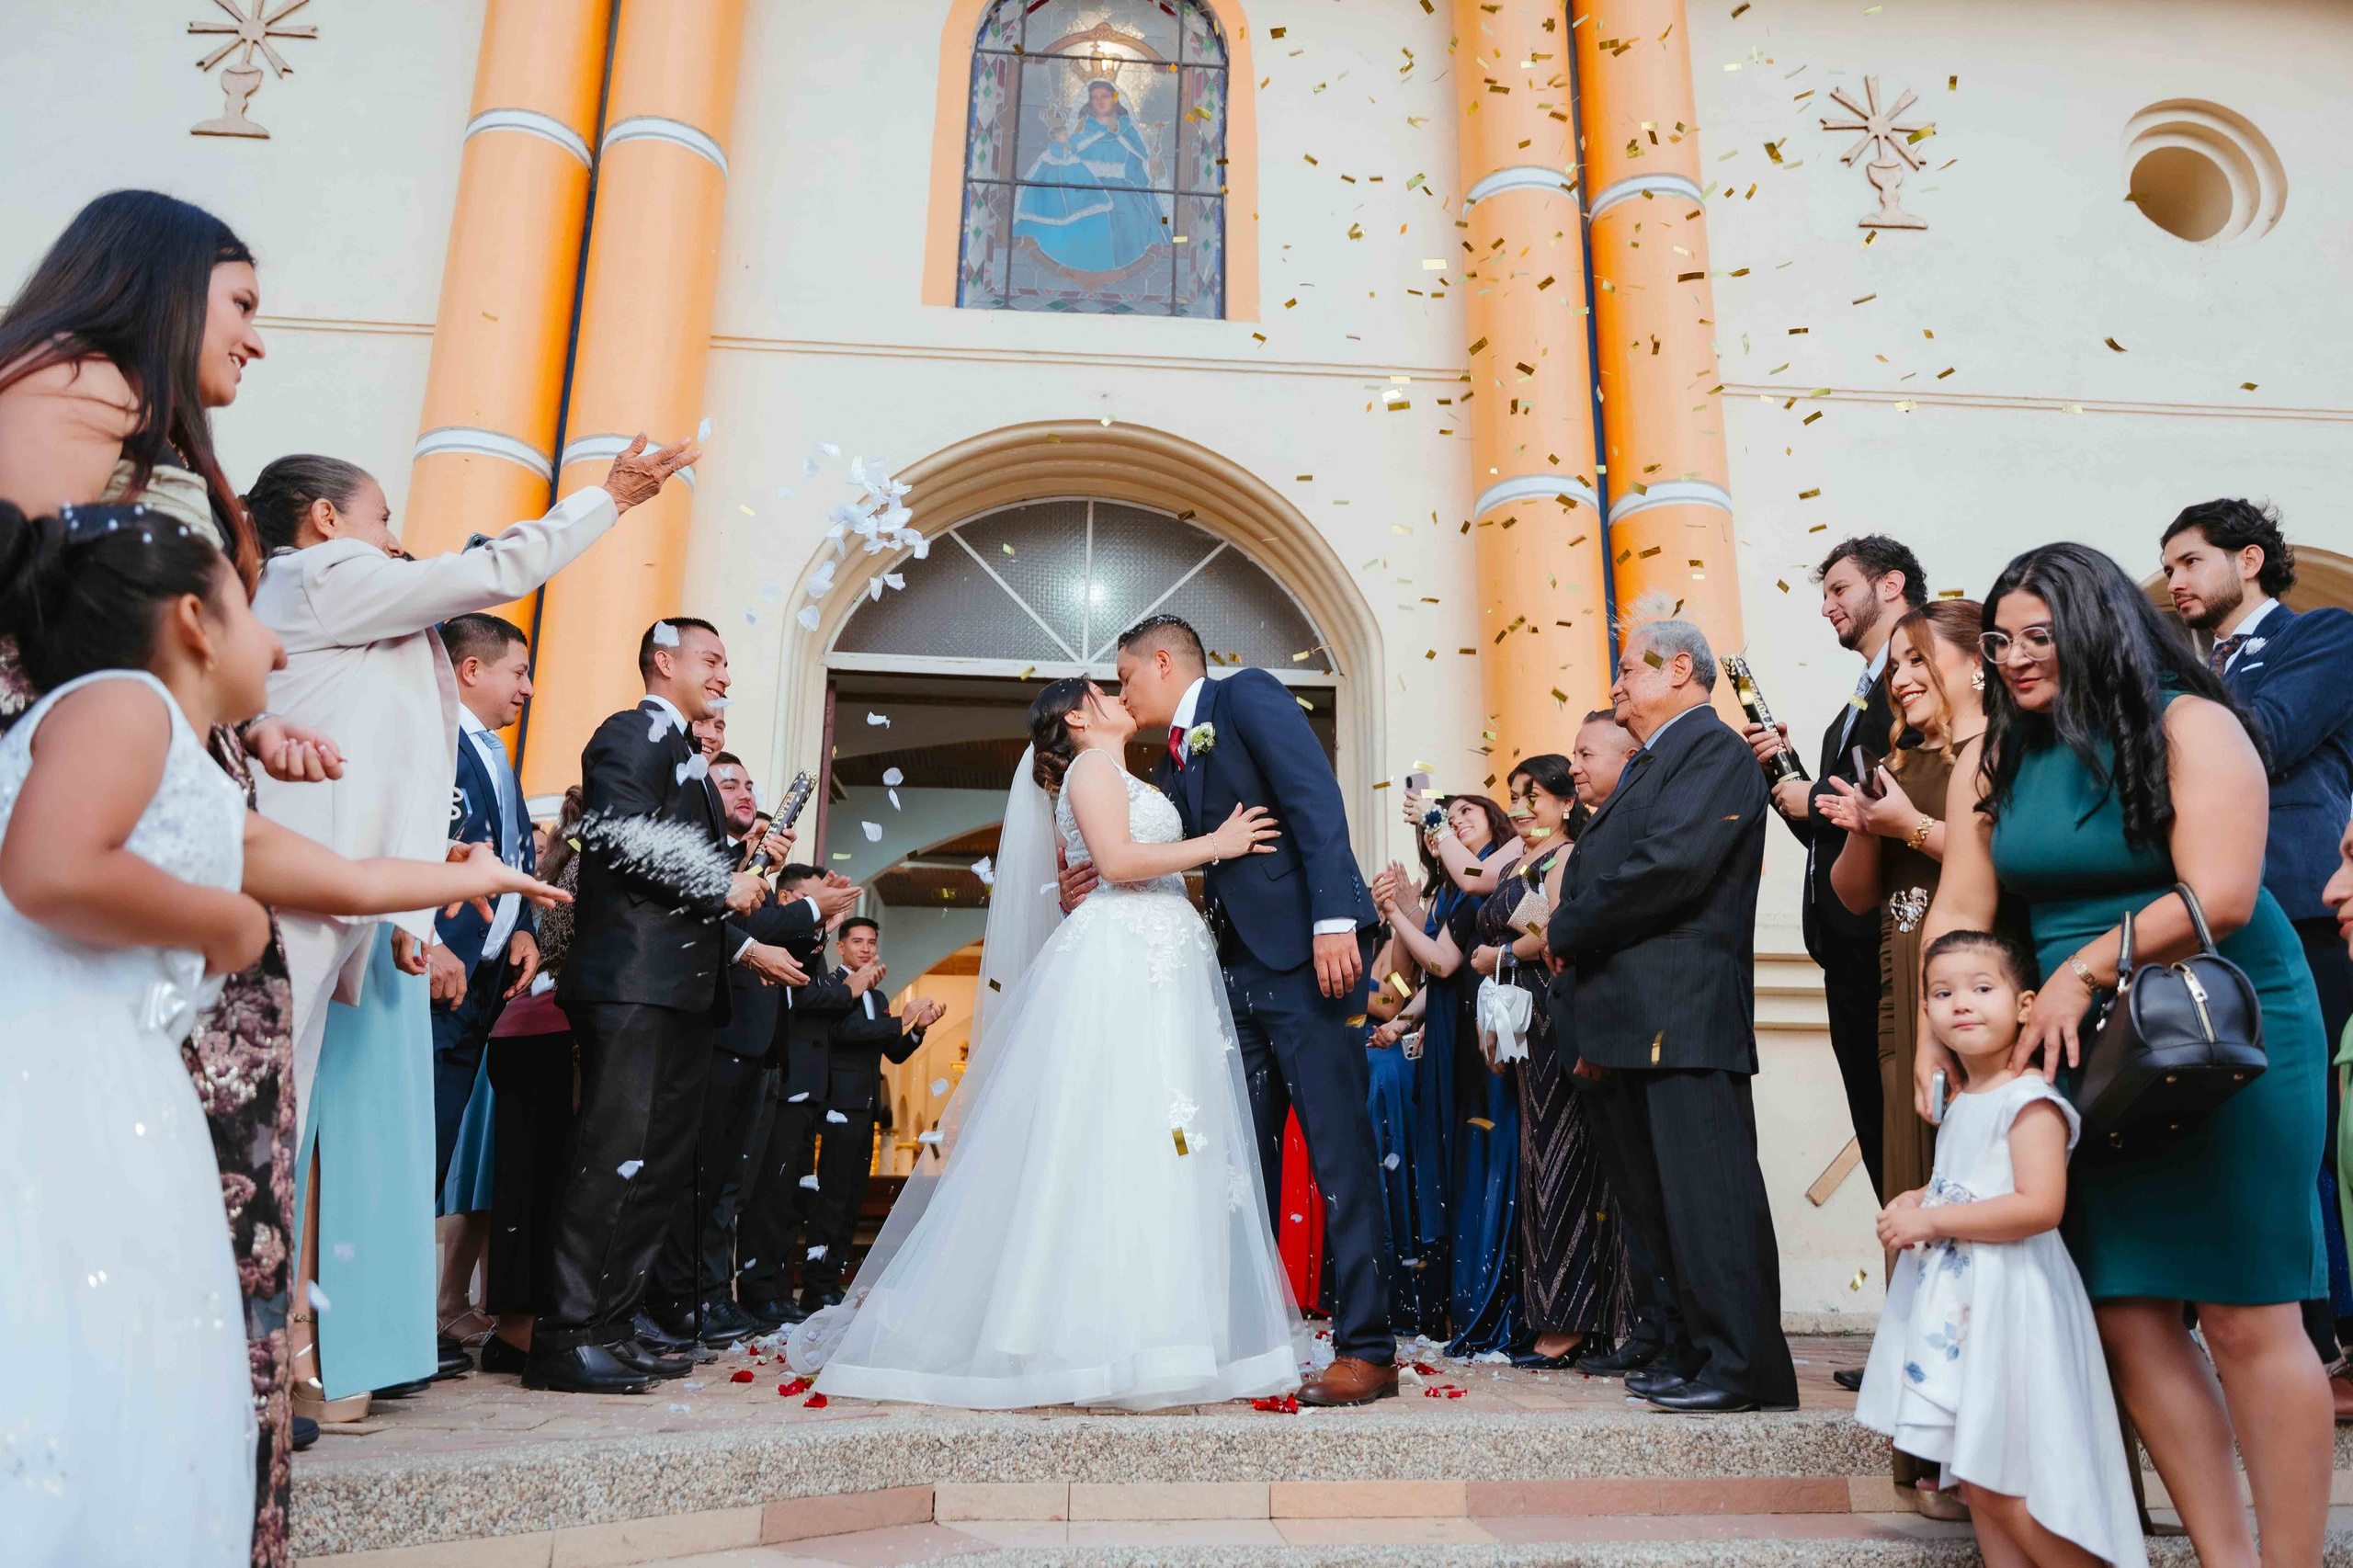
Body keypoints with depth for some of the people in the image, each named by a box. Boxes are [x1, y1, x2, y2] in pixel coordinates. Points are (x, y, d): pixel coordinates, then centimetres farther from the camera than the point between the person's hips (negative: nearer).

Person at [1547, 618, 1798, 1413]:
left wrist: (1566, 931, -11)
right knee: (1653, 1196, 14)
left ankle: (1745, 1365, 3)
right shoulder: (1648, 765, 23)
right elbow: (1601, 867, 19)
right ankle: (1704, 1348, 24)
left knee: (1705, 1190, -6)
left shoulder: (1714, 750, -8)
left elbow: (1670, 864, -21)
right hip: (1637, 1019, 10)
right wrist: (1570, 937, -1)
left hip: (1682, 1016, -10)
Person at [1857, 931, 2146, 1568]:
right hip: (1959, 1303, 9)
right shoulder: (1959, 1103, 13)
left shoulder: (2030, 1099, -13)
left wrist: (1932, 1221, -20)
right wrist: (1918, 1200, 6)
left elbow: (2039, 1206, -24)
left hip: (2010, 1301, -9)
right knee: (1978, 1479, 13)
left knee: (2004, 1483, -6)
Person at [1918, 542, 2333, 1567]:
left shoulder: (2189, 727, -8)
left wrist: (2083, 971, -15)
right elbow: (1958, 912, 4)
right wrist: (1937, 1032, -7)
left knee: (2245, 1320, -1)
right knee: (2127, 1319, 5)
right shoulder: (1994, 762, 8)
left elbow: (2218, 898, -17)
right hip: (2086, 1058, 5)